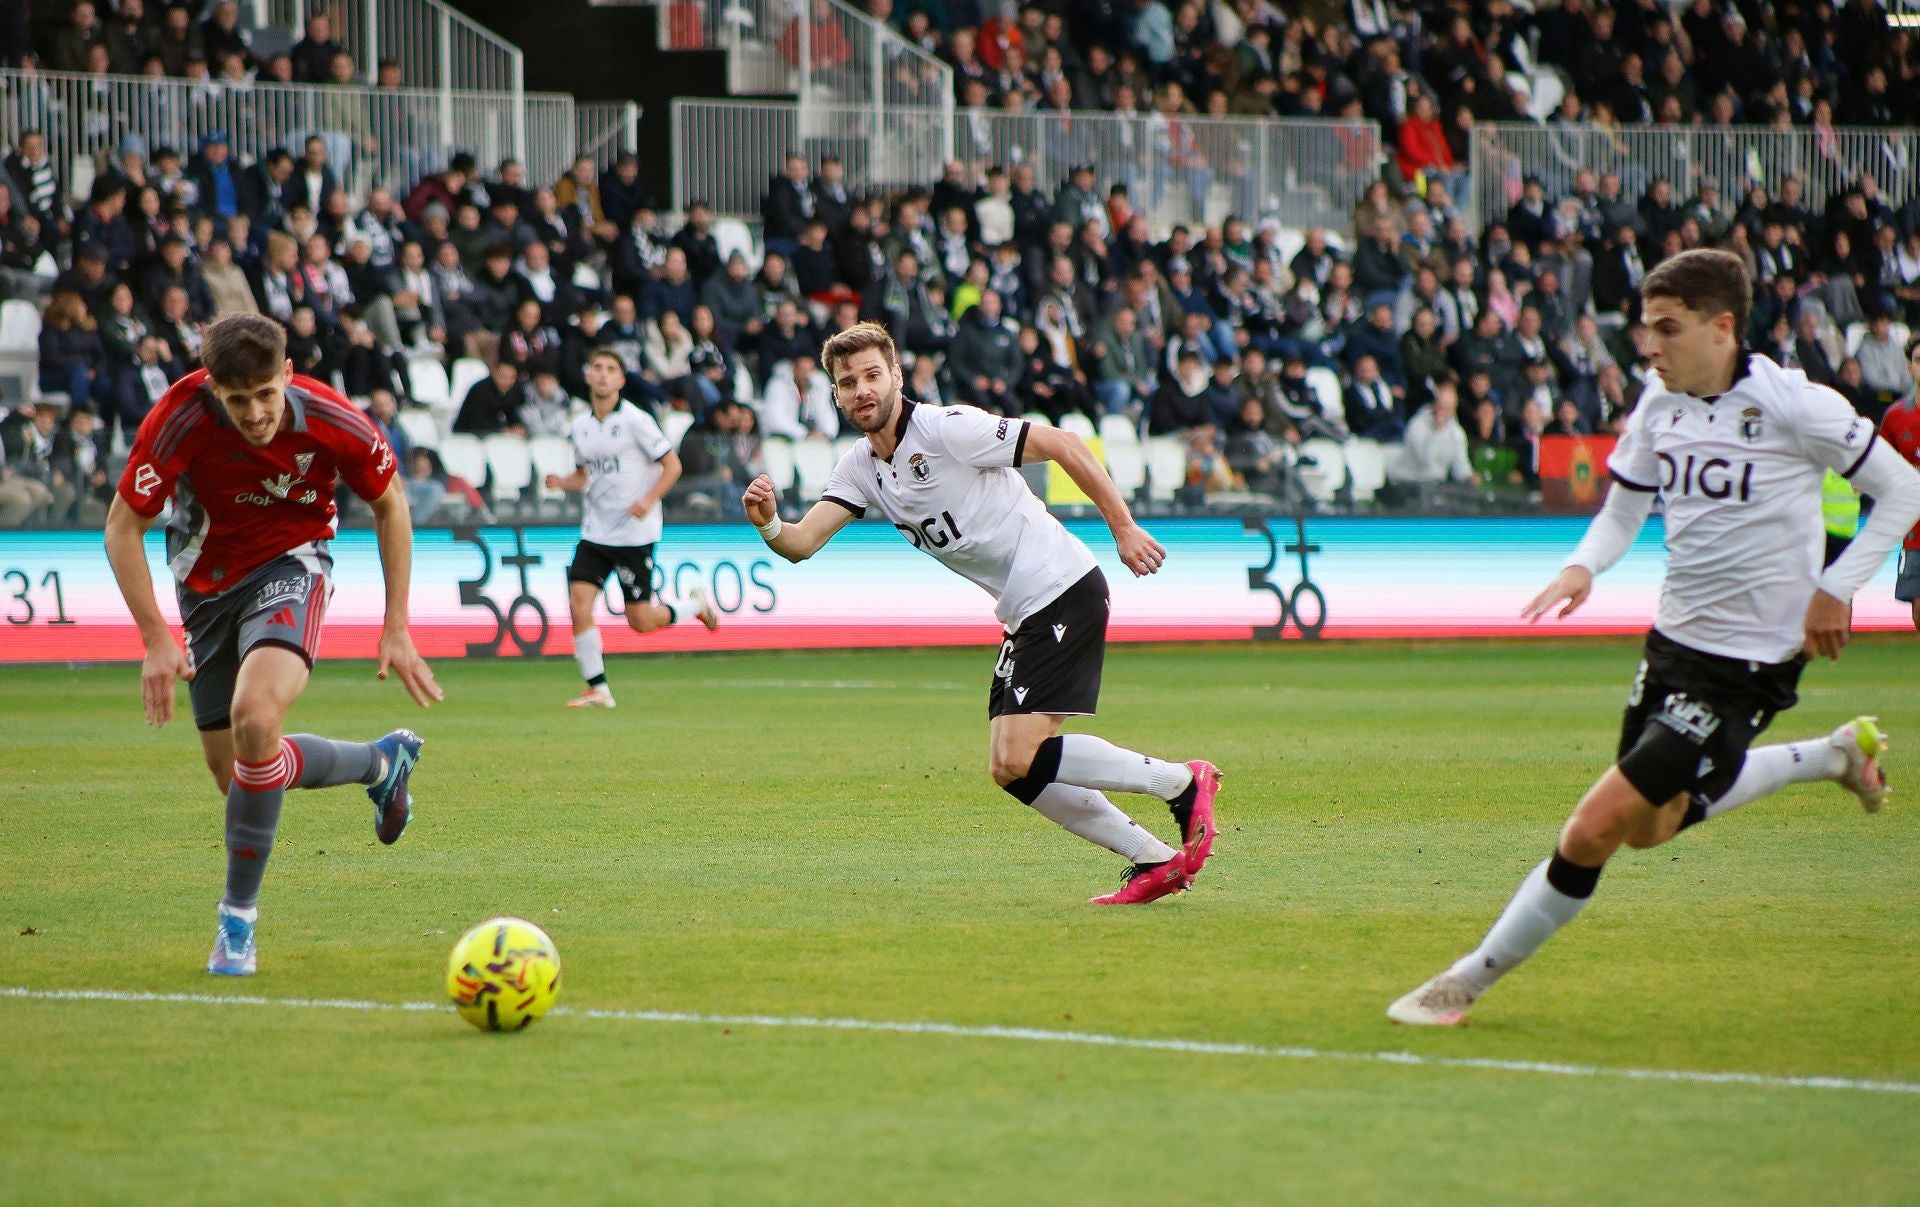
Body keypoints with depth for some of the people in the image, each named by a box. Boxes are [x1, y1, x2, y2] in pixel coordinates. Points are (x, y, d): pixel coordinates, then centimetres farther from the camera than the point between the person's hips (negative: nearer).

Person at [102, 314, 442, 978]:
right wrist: (156, 639, -22)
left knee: (254, 720, -30)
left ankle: (238, 916, -15)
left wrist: (397, 629, -5)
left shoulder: (331, 421, -23)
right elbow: (122, 528, -15)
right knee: (235, 772, 6)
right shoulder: (181, 418, -25)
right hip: (206, 577, 3)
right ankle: (383, 761, 35)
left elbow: (390, 504, -3)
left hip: (290, 563, -3)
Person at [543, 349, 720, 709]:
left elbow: (672, 465, -8)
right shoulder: (581, 427, 8)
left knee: (640, 621, -3)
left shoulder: (636, 420, -10)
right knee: (579, 603, -10)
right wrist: (561, 482, 0)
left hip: (634, 533, -5)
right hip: (595, 530, 5)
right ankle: (597, 689, -2)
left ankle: (697, 604, 26)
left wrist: (649, 500, -22)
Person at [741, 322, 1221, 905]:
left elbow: (1063, 444, -13)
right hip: (1024, 616, 9)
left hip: (1063, 590, -9)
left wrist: (1124, 529, -13)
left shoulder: (949, 428, -15)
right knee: (1013, 772, 5)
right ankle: (1153, 861, 12)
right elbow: (803, 543, -2)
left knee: (1021, 759, -16)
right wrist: (769, 525, -25)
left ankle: (1182, 783, -2)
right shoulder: (861, 467, 8)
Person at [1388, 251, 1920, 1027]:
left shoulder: (1792, 406, -16)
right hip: (1673, 640, 8)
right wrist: (1582, 567, -8)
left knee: (1596, 828, -15)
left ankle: (1472, 980, 0)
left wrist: (1837, 588, -14)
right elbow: (1624, 508, 13)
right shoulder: (1660, 404, 2)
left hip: (1745, 663, -8)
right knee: (1650, 827, 23)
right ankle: (1837, 754, 37)